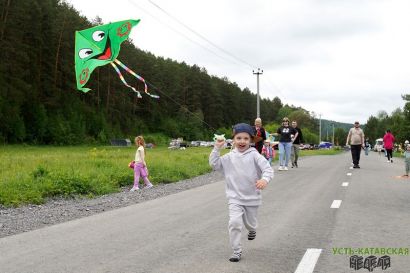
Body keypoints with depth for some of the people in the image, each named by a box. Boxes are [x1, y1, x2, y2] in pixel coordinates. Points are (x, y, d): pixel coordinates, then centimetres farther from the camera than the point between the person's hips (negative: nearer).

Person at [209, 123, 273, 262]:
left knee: (250, 223, 18)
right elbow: (214, 164, -2)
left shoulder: (254, 155, -10)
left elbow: (268, 169, -18)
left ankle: (252, 230, 56)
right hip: (235, 198, 1)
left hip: (252, 197, 0)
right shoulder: (229, 157, 0)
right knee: (234, 223, -16)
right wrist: (217, 148, -11)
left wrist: (264, 179, -39)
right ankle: (237, 251, 0)